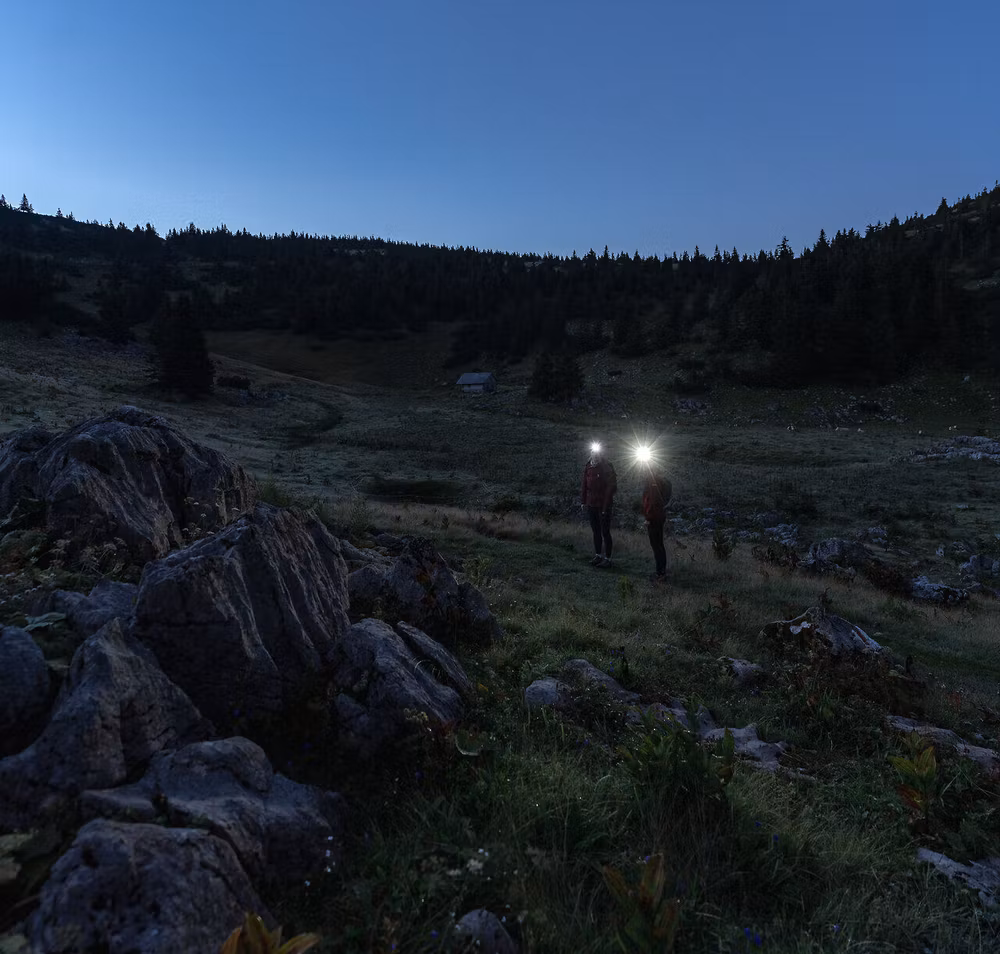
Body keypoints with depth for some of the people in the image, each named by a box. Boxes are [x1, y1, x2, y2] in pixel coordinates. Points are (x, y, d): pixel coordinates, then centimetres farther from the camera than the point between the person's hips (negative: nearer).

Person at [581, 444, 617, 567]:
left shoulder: (606, 467, -12)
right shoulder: (588, 467, 7)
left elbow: (611, 487, -15)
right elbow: (584, 485, 13)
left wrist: (605, 506, -18)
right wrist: (584, 500, 7)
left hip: (603, 505, -7)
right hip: (591, 505, 7)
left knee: (605, 532, -1)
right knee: (596, 531, 16)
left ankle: (607, 558, 7)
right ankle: (598, 555, 27)